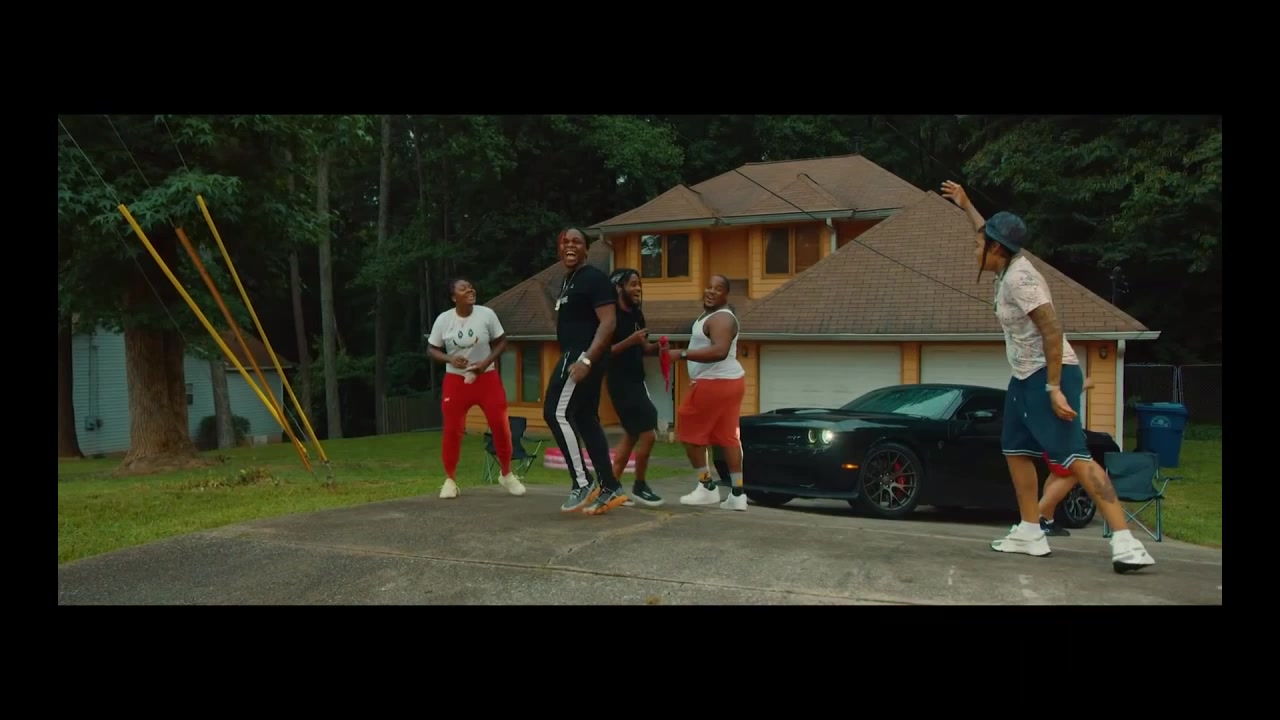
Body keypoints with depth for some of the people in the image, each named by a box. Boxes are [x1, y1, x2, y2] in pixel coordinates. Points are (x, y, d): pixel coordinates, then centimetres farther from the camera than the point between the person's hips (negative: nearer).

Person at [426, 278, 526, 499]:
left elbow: (502, 342, 0)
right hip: (456, 380, 0)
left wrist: (487, 362, -15)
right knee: (452, 430, -3)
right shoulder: (443, 319, -7)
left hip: (486, 377, 0)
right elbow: (431, 349, 1)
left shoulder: (486, 314, -7)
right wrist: (450, 359, -18)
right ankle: (450, 480, 12)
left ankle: (506, 475, 17)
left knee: (501, 426, -3)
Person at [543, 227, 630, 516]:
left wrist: (587, 359, -28)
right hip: (574, 355, 10)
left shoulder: (594, 278, -11)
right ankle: (609, 489, 12)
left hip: (584, 356, -10)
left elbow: (608, 323, -19)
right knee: (586, 420, 9)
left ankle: (582, 484, -7)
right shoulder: (567, 281, 19)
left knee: (557, 412, -13)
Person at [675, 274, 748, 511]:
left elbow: (719, 351, -32)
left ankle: (707, 487, 5)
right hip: (729, 381, 11)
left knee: (690, 431, 0)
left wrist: (683, 354, -31)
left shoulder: (721, 318, -17)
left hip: (716, 383, -11)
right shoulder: (709, 314, 17)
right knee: (727, 436, 9)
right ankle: (737, 494, 8)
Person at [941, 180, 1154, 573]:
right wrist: (965, 206, 41)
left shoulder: (1019, 277, -19)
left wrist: (1054, 388, -27)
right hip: (1024, 377, 10)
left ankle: (1126, 541, -21)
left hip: (1049, 375, -10)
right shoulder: (1007, 267, 9)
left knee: (1072, 455, -17)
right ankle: (1030, 532, 15)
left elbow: (1052, 329, -25)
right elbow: (993, 234, 33)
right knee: (1016, 450, 10)